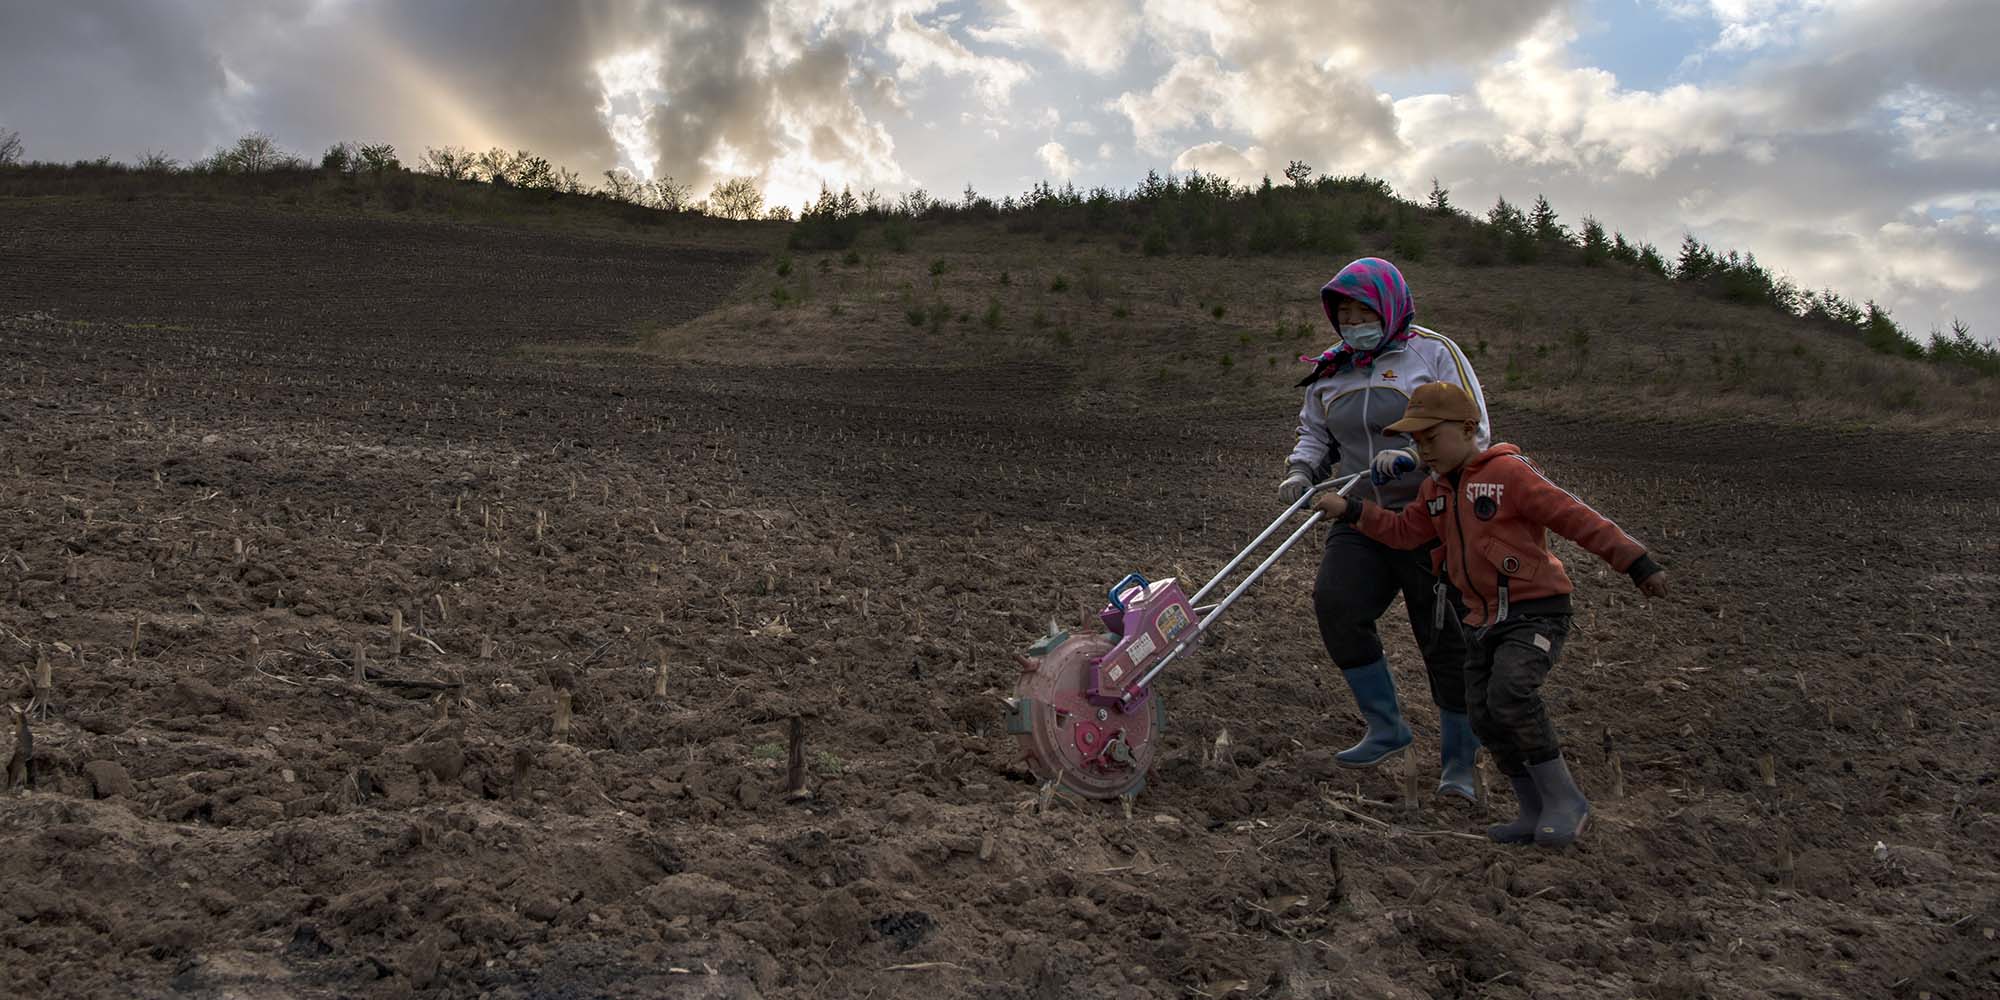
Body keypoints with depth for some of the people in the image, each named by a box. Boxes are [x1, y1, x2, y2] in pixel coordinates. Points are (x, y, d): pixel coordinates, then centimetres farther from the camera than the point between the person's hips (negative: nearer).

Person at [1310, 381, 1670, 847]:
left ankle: (1564, 799, -10)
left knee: (1510, 693, -27)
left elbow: (1576, 517, -13)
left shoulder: (1508, 472, -12)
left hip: (1537, 611, -8)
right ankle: (1536, 813, 17)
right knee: (1485, 716, 3)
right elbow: (1404, 531, 15)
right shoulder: (1436, 489, 12)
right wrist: (1351, 511, 3)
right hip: (1487, 619, 8)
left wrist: (1637, 563, -13)